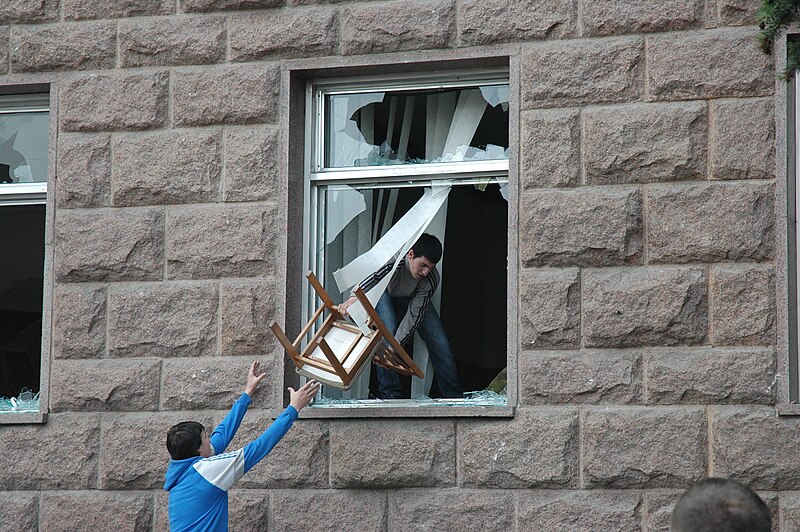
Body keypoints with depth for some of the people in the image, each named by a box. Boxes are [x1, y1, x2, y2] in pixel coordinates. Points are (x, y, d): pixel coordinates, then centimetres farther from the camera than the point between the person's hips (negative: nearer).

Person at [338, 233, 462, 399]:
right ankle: (390, 394, -21)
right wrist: (354, 297, -78)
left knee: (440, 344, -6)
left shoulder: (431, 279, -32)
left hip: (412, 298, 3)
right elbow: (372, 278, -58)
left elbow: (413, 316, -30)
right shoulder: (393, 259, -42)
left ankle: (454, 396, 10)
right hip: (384, 291, -3)